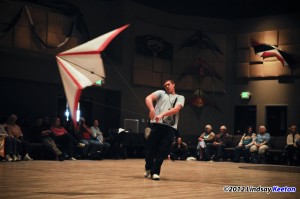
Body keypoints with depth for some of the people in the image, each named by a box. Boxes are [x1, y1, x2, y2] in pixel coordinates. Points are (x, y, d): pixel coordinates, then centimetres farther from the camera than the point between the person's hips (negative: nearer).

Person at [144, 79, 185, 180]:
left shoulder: (180, 97, 15)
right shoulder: (161, 93, 17)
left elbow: (176, 109, -4)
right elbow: (148, 98, -2)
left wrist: (162, 115, -19)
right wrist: (152, 109, -23)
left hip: (170, 127, 0)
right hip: (157, 124, 0)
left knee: (163, 150, -5)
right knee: (150, 147, 0)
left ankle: (155, 172, 5)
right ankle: (148, 168, 25)